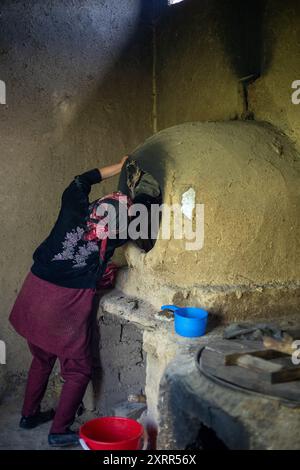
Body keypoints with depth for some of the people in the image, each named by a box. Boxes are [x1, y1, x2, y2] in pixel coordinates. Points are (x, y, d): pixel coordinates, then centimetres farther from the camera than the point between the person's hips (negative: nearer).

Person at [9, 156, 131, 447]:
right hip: (66, 305, -6)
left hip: (35, 293, 6)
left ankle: (29, 415, 40)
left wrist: (118, 167, 15)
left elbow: (82, 180, 14)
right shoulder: (115, 235, -13)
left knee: (42, 358, 26)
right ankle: (59, 431, 18)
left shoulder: (74, 208, -7)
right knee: (78, 370, 14)